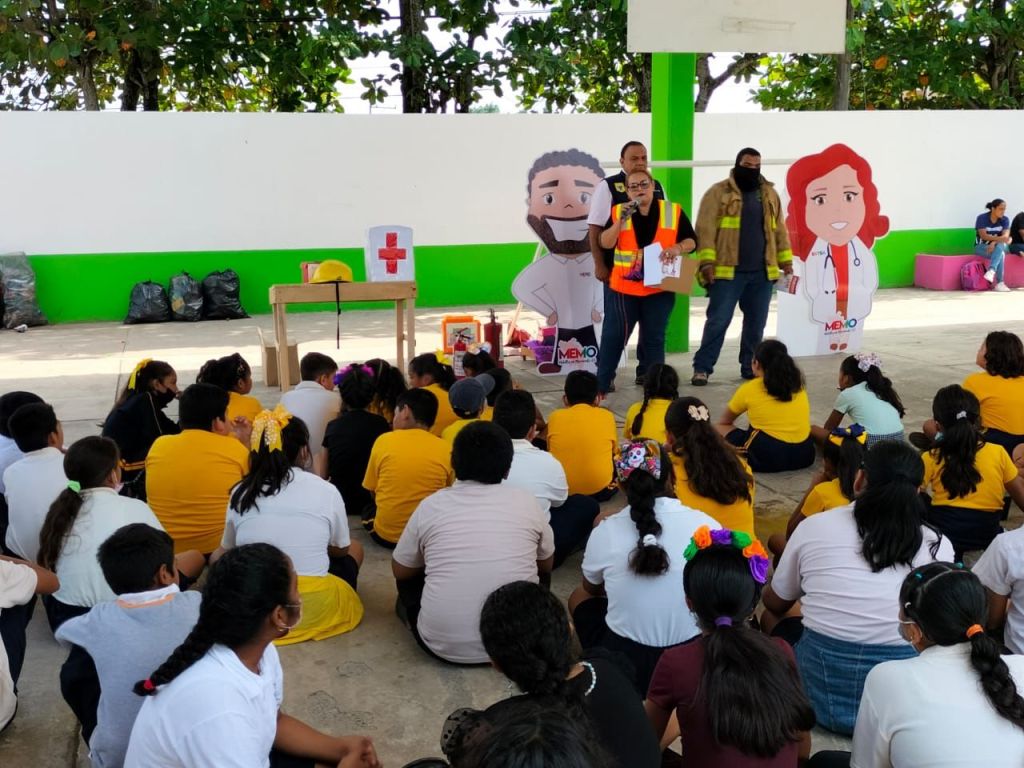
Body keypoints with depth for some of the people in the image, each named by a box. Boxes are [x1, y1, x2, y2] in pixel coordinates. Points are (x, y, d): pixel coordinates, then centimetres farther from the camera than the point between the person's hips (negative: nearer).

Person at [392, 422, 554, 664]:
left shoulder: (432, 505, -4)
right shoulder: (526, 501, -2)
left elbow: (401, 572, 12)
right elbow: (546, 567, 15)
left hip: (443, 644, 0)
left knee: (411, 575, 24)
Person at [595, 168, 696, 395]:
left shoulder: (674, 212, 1)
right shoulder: (619, 211, 3)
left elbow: (692, 241, 4)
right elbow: (605, 244, -6)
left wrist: (678, 248, -17)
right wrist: (621, 220, -19)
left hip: (659, 288, 0)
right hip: (624, 287, 0)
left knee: (654, 338, 8)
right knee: (613, 335, 4)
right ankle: (600, 384, 13)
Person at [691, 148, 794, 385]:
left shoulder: (769, 194, 14)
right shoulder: (719, 192, -3)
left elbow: (779, 229, 17)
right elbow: (706, 229, -9)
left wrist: (786, 260, 13)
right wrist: (707, 262, -17)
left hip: (762, 271, 5)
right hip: (728, 271, -5)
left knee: (756, 322, 10)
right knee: (718, 320, -5)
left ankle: (750, 367, 22)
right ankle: (701, 368, 1)